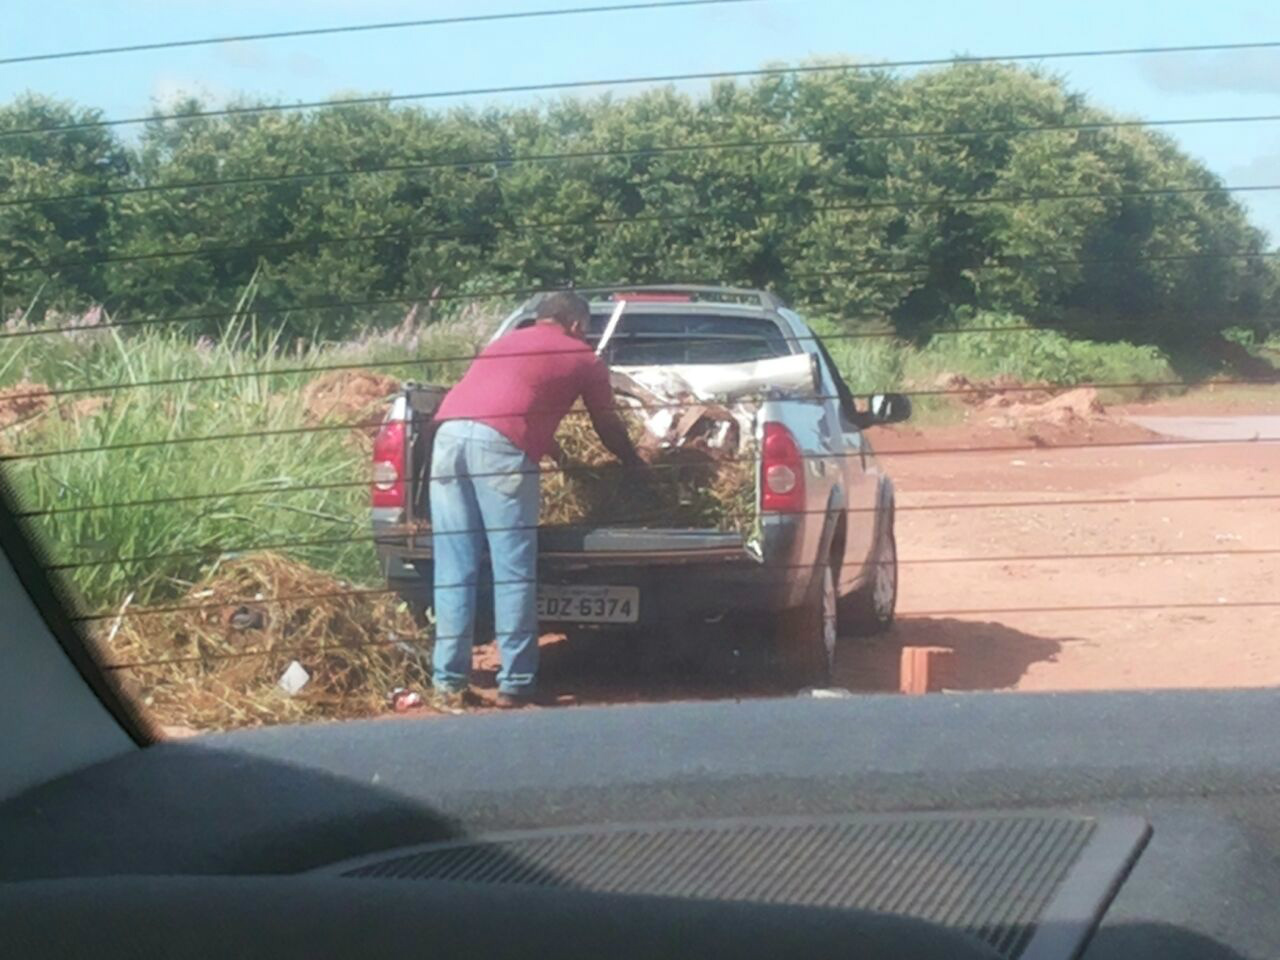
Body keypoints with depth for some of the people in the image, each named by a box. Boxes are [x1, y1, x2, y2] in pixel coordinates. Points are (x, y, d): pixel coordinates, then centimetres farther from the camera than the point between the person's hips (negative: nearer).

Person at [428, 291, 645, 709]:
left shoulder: (504, 343, 33)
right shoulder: (583, 358, 19)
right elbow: (608, 426, 28)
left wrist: (555, 451, 60)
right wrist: (636, 463, 47)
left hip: (449, 433, 5)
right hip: (501, 444, -5)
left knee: (453, 568, 7)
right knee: (513, 572, 2)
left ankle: (449, 682, 6)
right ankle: (515, 684, 3)